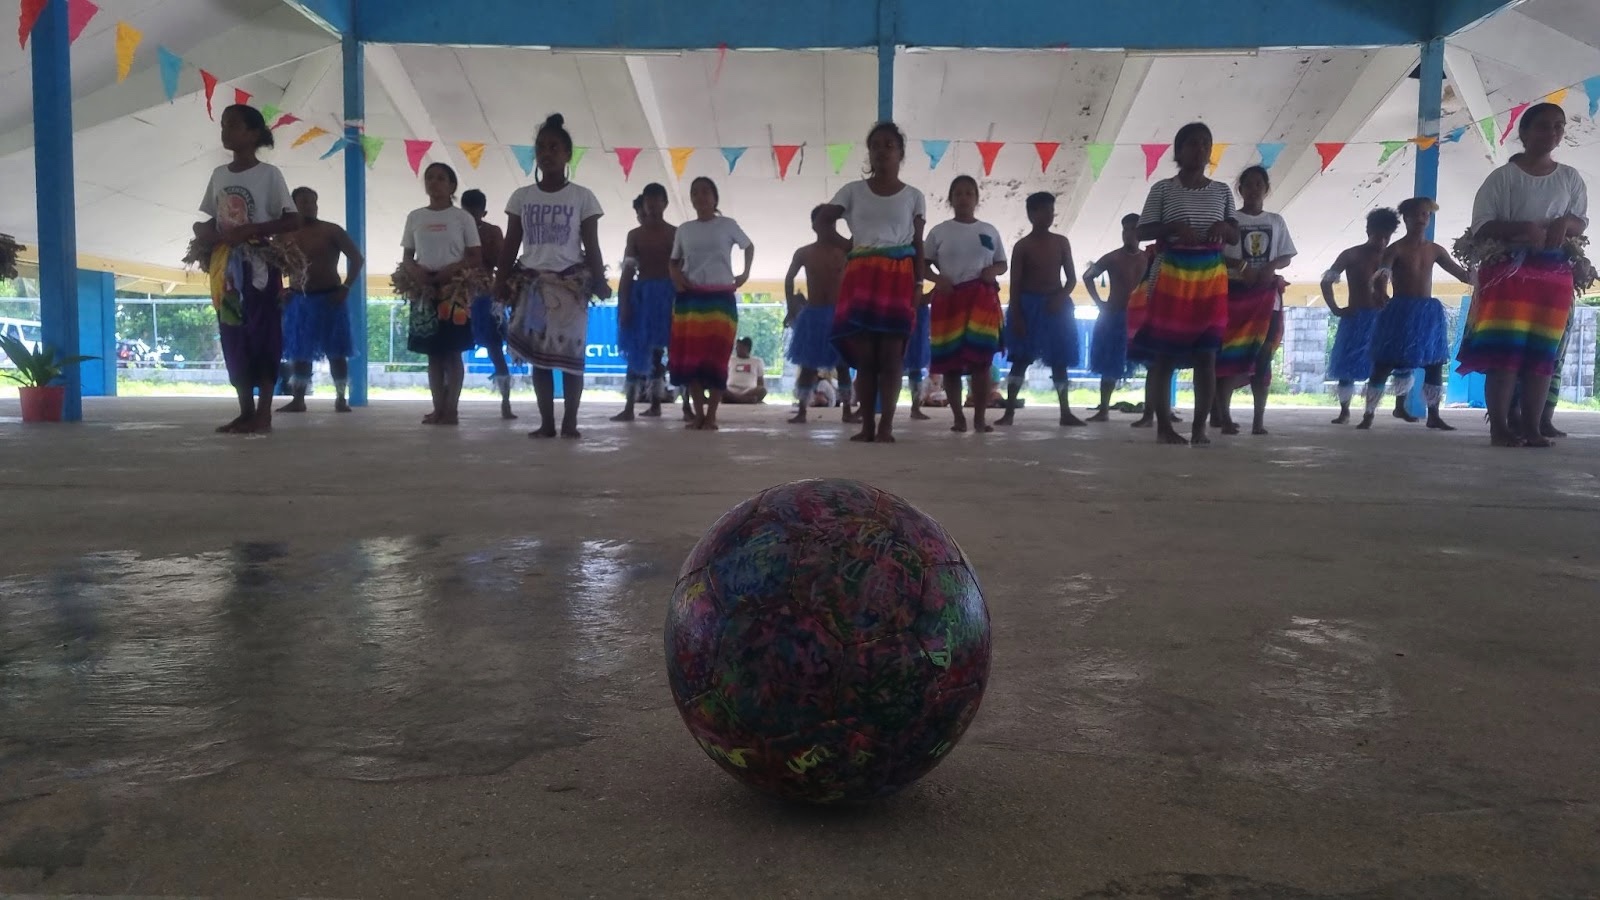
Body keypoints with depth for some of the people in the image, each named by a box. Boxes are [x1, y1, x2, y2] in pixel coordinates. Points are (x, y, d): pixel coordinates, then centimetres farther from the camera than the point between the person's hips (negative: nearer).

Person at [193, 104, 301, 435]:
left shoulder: (269, 174, -5)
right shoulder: (219, 175, 12)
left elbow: (293, 220, -11)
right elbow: (210, 221, 18)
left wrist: (250, 231, -19)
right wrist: (205, 234, -5)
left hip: (259, 268, -6)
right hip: (227, 269, 6)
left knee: (263, 339, -4)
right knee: (233, 342, 7)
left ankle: (263, 414, 0)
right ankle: (246, 411, 14)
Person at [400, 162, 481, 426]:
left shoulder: (462, 217, 2)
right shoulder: (415, 217, 11)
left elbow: (476, 258, -1)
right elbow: (407, 257, 12)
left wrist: (451, 269, -17)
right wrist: (415, 270, -10)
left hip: (454, 289, -3)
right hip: (424, 290, 3)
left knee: (452, 351, -3)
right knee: (433, 352, 5)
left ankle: (451, 408, -1)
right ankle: (438, 407, 8)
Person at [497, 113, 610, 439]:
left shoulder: (582, 197, 2)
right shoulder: (522, 196, 8)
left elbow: (591, 246, 0)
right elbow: (511, 245, 9)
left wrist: (599, 281, -9)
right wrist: (501, 281, 2)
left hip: (571, 282, -2)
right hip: (533, 282, 2)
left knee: (571, 353, -3)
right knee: (538, 354, 1)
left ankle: (569, 421, 4)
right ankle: (546, 422, 6)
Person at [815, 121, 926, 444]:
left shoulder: (913, 196, 9)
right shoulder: (853, 190, 10)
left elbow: (918, 245, 8)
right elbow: (823, 221, 14)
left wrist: (919, 284, -1)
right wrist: (845, 245, 2)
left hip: (898, 277, -1)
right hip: (861, 276, 1)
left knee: (891, 355, -5)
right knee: (864, 356, 0)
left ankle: (886, 426, -5)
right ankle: (867, 425, 4)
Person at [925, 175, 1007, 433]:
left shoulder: (989, 231, 11)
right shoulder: (939, 231, 7)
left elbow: (1002, 264, 17)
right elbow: (923, 264, 6)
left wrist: (993, 271, -6)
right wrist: (938, 278, -13)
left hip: (982, 298, 0)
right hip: (949, 298, 0)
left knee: (981, 358, -9)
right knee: (949, 360, -1)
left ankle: (980, 418, -3)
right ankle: (958, 417, 8)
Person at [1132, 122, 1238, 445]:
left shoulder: (1222, 191, 12)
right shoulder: (1163, 189, 2)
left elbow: (1236, 236, 14)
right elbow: (1143, 231, -2)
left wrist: (1224, 226, -8)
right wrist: (1174, 227, -18)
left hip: (1211, 277, 3)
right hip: (1171, 274, -3)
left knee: (1206, 354, -1)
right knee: (1163, 352, -3)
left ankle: (1200, 427, 3)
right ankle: (1164, 426, 3)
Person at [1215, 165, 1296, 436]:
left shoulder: (1276, 221, 11)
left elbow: (1286, 257, 11)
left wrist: (1271, 267, -9)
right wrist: (1240, 266, -19)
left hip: (1267, 295, 3)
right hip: (1235, 292, -3)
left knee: (1263, 356, 1)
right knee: (1229, 354, -6)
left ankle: (1259, 418, 4)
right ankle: (1223, 415, -3)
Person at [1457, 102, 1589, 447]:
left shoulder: (1570, 178, 14)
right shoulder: (1503, 177, 1)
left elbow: (1582, 222, 12)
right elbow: (1481, 227, -5)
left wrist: (1564, 223, -10)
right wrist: (1520, 228, -20)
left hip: (1555, 273, 4)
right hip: (1508, 269, -4)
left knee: (1543, 352, 0)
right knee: (1504, 350, -10)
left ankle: (1532, 426, 2)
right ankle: (1499, 426, -10)